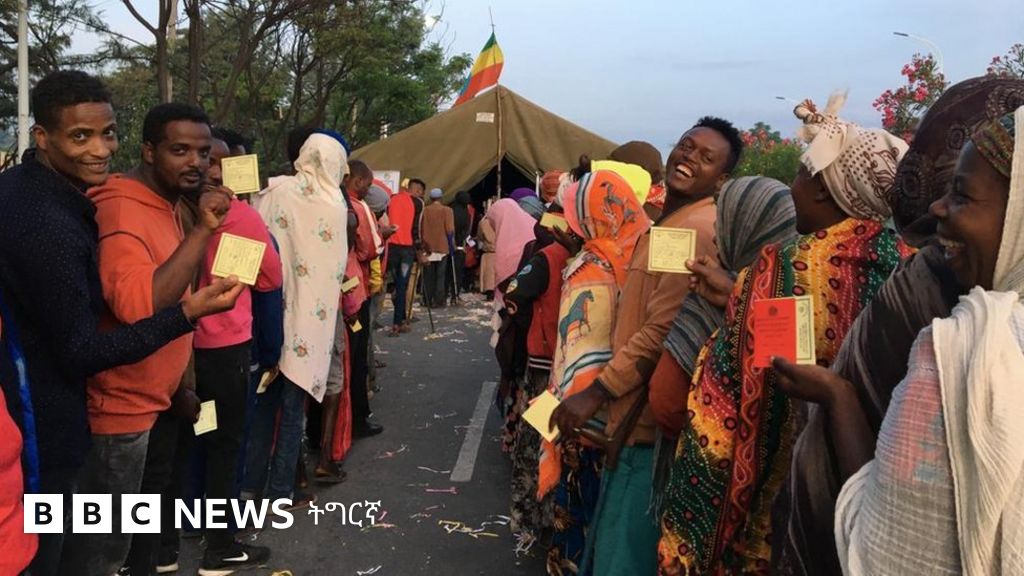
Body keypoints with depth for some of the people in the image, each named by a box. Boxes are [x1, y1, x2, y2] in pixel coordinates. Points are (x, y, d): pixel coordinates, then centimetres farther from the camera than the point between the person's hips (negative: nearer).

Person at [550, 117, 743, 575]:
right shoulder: (669, 222, 16)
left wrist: (597, 392, -20)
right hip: (637, 408, 10)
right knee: (615, 536, 22)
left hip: (651, 413, -10)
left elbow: (663, 330, -25)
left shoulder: (697, 229, -18)